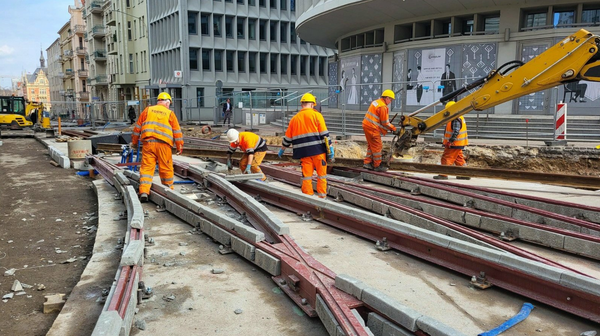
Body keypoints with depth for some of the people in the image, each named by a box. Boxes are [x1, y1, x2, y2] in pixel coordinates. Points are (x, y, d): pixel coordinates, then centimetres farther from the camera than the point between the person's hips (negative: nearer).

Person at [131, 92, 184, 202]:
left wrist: (134, 142, 24)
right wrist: (180, 146, 12)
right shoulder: (170, 113, 8)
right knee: (166, 168, 10)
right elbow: (177, 131, 6)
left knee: (146, 167, 0)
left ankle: (144, 192, -11)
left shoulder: (147, 110, 13)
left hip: (148, 142, 1)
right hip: (163, 143, -1)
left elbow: (138, 127, 15)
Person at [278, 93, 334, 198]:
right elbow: (324, 134, -7)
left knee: (306, 175, 8)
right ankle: (322, 196, 12)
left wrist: (282, 150, 30)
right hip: (318, 150, -3)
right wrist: (330, 148, -4)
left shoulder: (294, 119, 12)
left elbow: (288, 138, 18)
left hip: (304, 152, 3)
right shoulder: (316, 115, -1)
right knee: (321, 174, 7)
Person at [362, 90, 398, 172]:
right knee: (377, 146, 0)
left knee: (371, 145, 18)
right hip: (372, 128, -10)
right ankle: (377, 166, 7)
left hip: (366, 125, 10)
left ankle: (367, 163, 21)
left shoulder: (376, 102, 14)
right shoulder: (383, 107, -16)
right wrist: (394, 129, -1)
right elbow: (385, 123, -14)